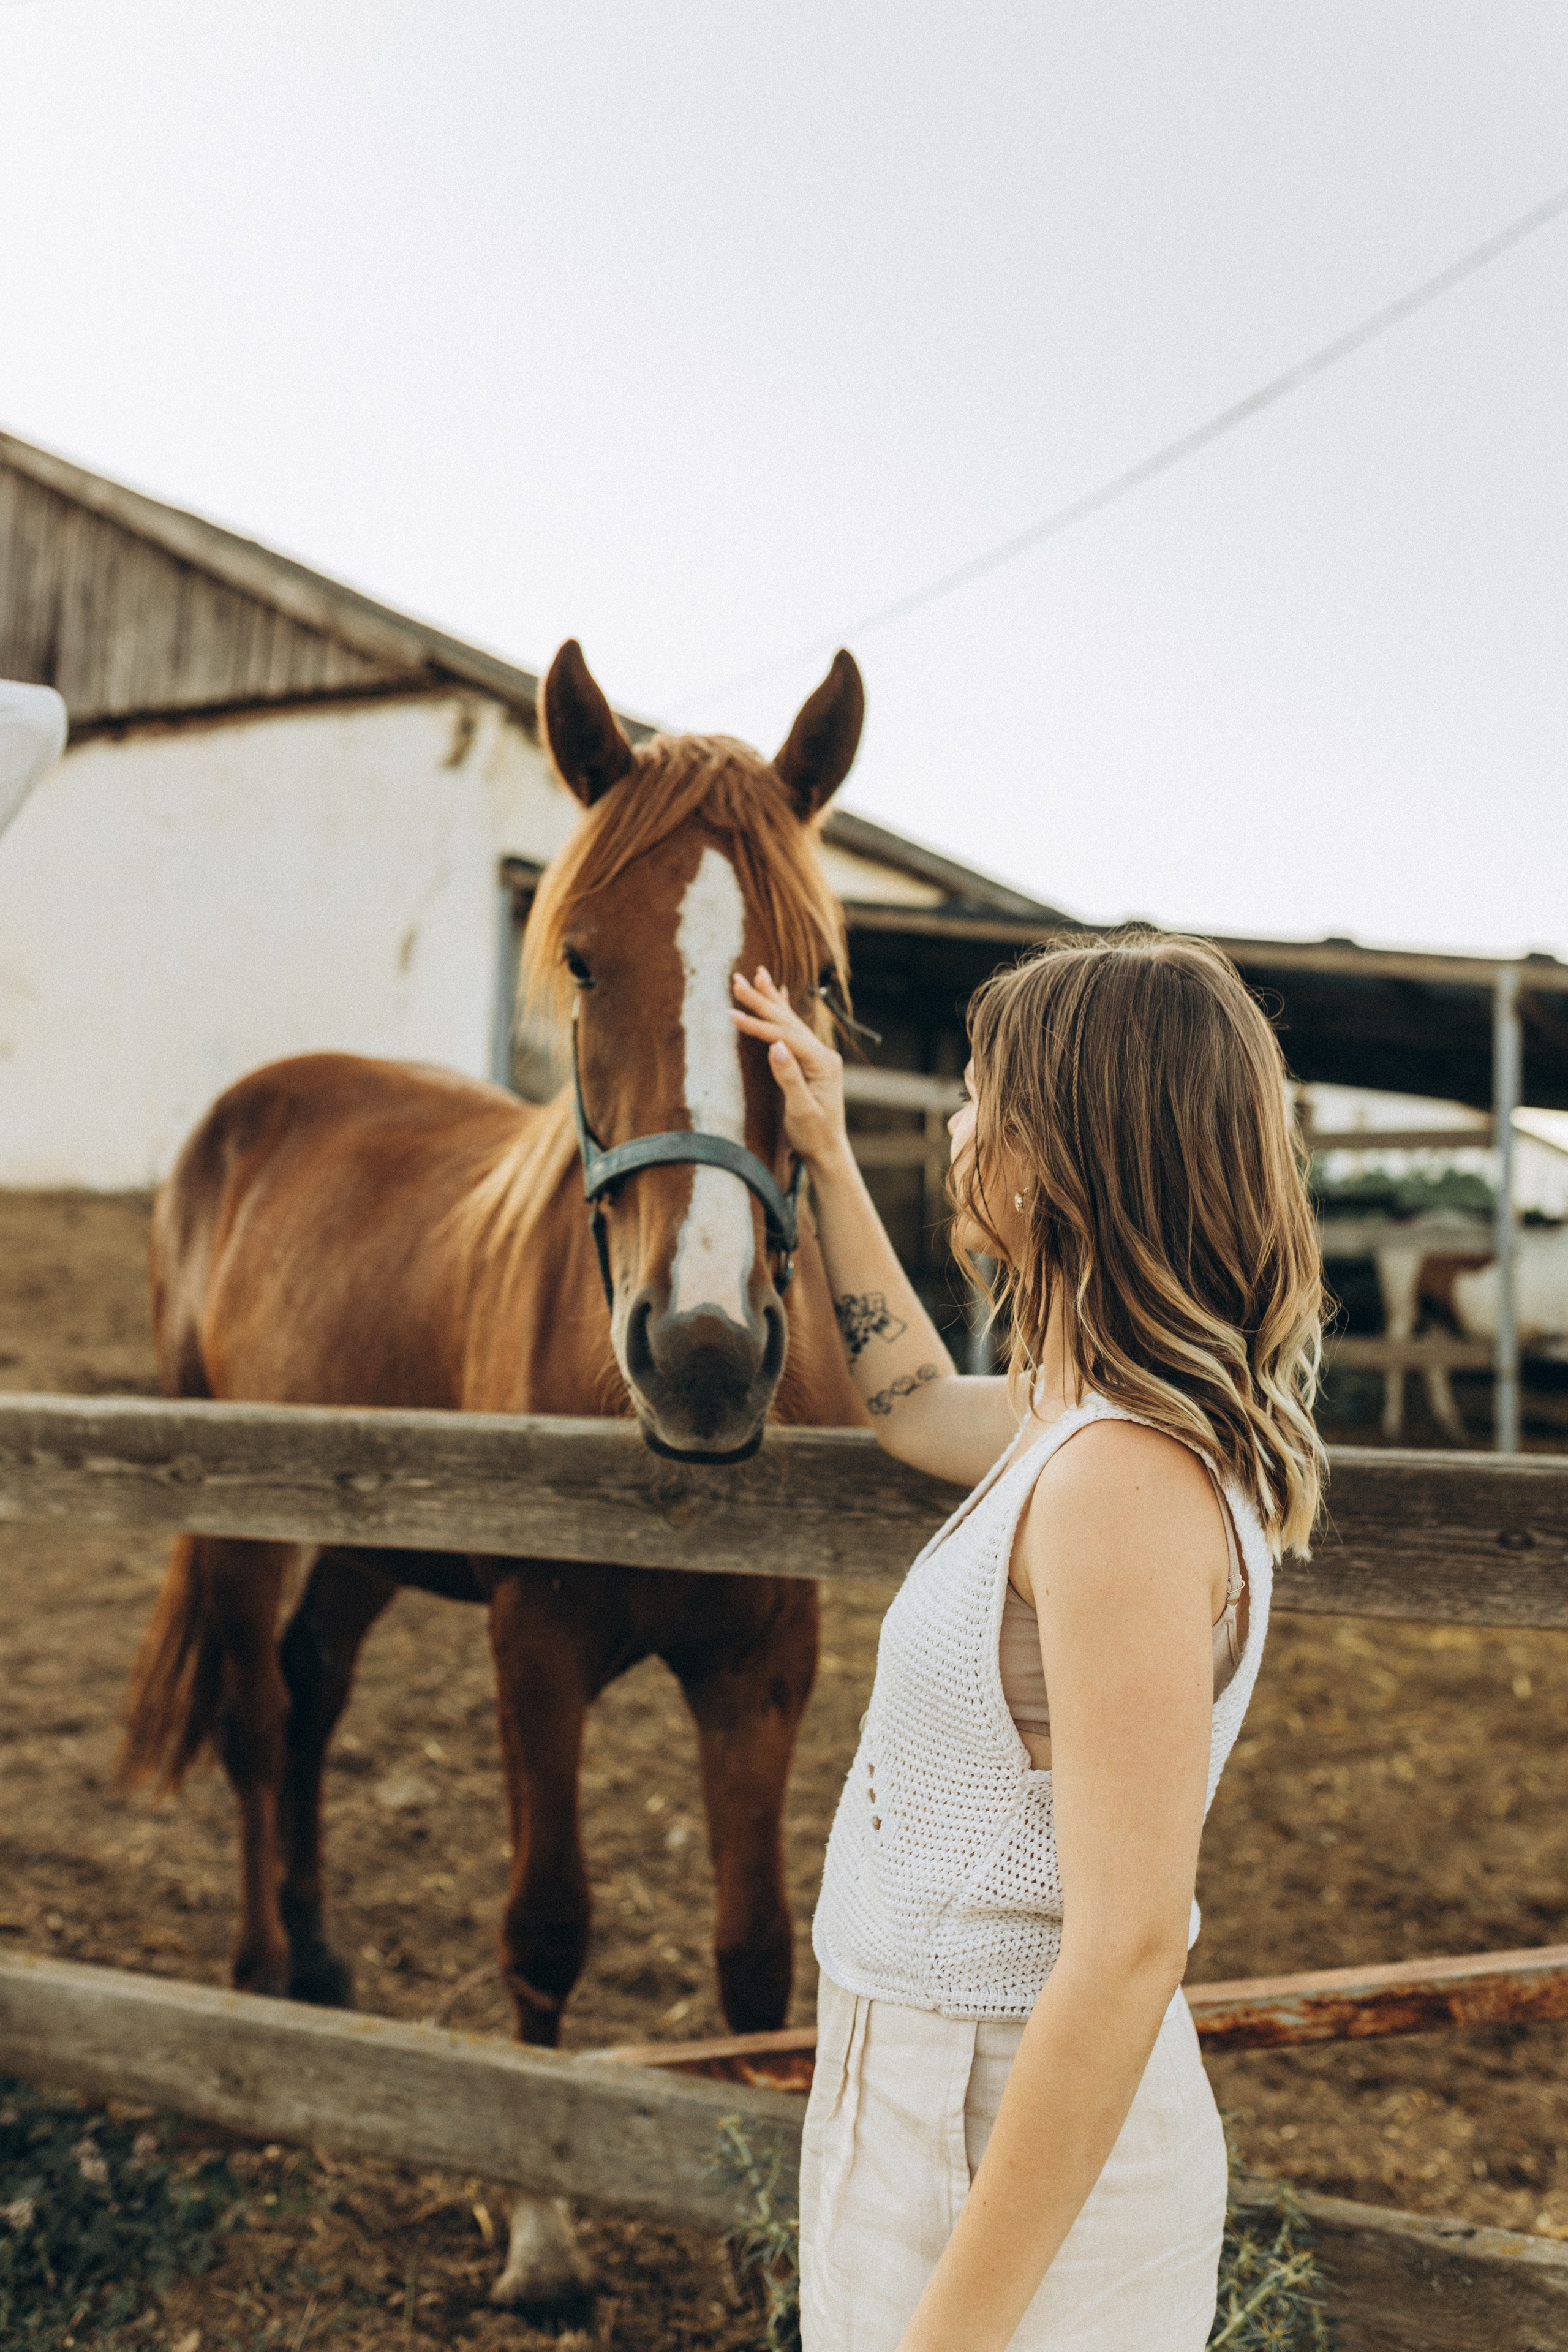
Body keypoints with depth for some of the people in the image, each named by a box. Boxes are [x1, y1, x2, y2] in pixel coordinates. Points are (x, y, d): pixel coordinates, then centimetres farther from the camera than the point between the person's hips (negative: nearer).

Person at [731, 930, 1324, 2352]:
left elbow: (1129, 1950, -29)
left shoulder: (1125, 1479, -27)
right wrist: (826, 1156, 20)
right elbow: (921, 1406, 25)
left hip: (1019, 2154, -9)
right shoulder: (1083, 1419, 2)